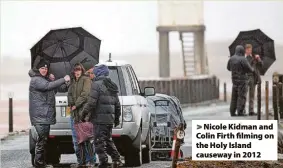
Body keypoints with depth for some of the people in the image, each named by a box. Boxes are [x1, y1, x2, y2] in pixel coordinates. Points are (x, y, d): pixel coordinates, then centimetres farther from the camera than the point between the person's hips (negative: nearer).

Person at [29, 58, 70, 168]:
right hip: (40, 115, -10)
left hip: (46, 115, 10)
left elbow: (53, 90, 26)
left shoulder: (45, 79, 21)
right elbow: (47, 86, -26)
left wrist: (52, 81, 6)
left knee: (44, 139, 12)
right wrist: (63, 80, -27)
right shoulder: (36, 80, -10)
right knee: (42, 138, -14)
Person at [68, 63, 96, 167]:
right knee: (76, 139, 7)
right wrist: (71, 104, -4)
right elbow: (69, 94, 14)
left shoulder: (86, 80, -1)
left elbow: (85, 94, -11)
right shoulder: (72, 82, 19)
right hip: (74, 113, 7)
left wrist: (76, 105, -12)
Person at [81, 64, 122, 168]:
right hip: (110, 119, 8)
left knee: (99, 141, -4)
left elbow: (91, 102, -17)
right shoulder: (112, 86, 16)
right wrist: (117, 118, 27)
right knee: (108, 139, 18)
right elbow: (117, 104, 19)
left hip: (99, 118, -8)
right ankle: (116, 159, 14)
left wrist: (84, 113, -7)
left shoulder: (97, 84, -10)